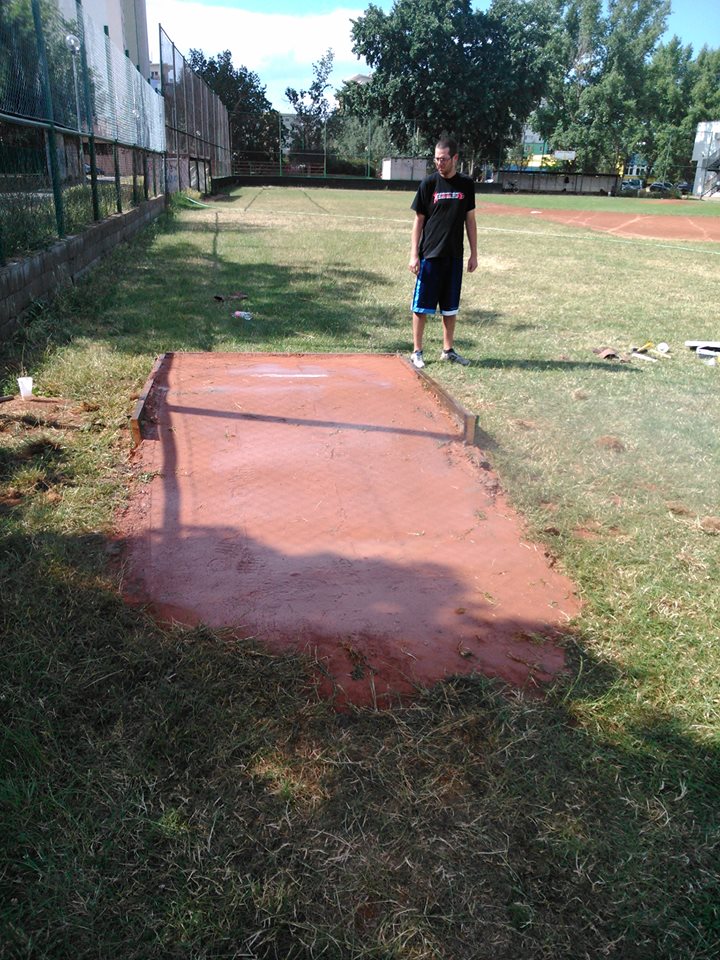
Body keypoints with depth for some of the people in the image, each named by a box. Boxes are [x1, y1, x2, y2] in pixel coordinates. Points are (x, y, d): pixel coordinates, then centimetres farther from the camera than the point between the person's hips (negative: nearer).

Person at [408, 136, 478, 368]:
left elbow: (470, 220, 9)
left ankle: (448, 350, 22)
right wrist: (414, 254, -7)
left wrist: (474, 254, 7)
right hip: (429, 255, -3)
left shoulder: (466, 184, 5)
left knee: (451, 307, 11)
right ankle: (417, 351, 10)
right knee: (421, 305, 1)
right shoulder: (429, 183, -2)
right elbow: (419, 220, -1)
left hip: (454, 256, 3)